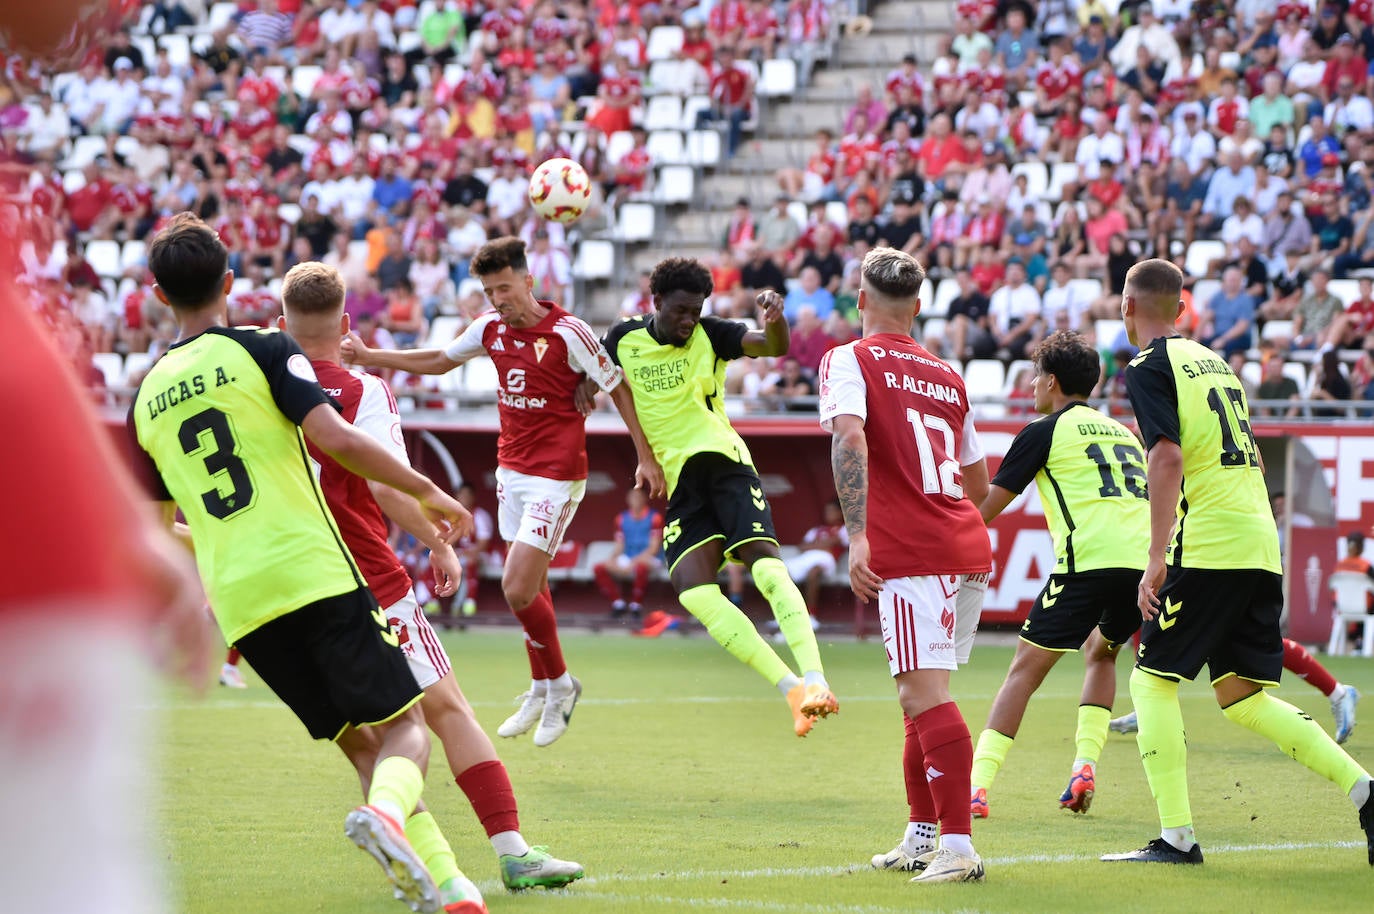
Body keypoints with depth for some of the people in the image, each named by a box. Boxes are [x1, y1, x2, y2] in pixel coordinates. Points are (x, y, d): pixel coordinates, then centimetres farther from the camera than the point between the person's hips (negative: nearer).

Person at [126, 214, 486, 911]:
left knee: (361, 742, 13)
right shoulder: (261, 350, 0)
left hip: (237, 601, 5)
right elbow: (335, 439, -13)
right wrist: (425, 491, -1)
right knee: (405, 727, 0)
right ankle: (387, 810, -33)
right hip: (314, 571, -5)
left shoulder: (147, 397, 16)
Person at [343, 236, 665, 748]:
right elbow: (439, 361, 18)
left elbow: (618, 389, -9)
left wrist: (646, 457, -9)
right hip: (512, 469, 6)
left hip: (555, 477, -6)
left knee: (517, 589, -12)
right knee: (531, 588, 14)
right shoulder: (491, 328, 1)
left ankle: (559, 683, 9)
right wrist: (369, 356, 13)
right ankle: (540, 691, 28)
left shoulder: (568, 333, -17)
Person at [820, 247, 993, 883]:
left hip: (912, 555, -7)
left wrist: (857, 534, -23)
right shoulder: (945, 375, 22)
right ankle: (921, 836, 26)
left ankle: (958, 846, -20)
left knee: (925, 693, -12)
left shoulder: (850, 360, 2)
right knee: (920, 693, 18)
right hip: (967, 547, 7)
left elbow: (849, 436, -18)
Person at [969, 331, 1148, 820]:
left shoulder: (1044, 432, 9)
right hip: (1146, 557, 6)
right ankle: (1085, 766, 13)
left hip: (1090, 558, -6)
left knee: (1026, 668, 1)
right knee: (1101, 652, 29)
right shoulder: (1123, 432, 26)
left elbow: (986, 506, 10)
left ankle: (977, 785, -7)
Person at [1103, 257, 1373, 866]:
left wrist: (1156, 558, -19)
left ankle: (1176, 837, -6)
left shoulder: (1149, 367, -3)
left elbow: (1168, 456, -17)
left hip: (1206, 545, -7)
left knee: (1152, 679, 1)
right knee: (1242, 696, 10)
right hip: (1261, 545, 7)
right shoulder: (1214, 361, 22)